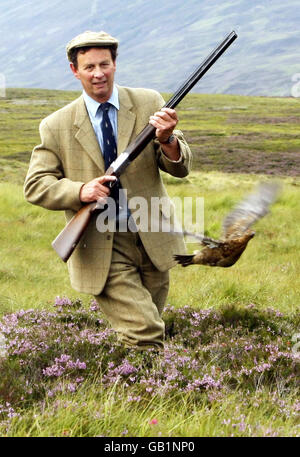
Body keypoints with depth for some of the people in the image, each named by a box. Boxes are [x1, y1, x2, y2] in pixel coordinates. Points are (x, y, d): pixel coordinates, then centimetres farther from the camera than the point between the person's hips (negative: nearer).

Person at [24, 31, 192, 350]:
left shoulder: (149, 103, 1)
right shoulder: (56, 127, -3)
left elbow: (180, 168, -3)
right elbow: (34, 186, -2)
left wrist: (167, 141, -27)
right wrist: (80, 191, -21)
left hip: (153, 240, 3)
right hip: (101, 248, -3)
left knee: (149, 323, 19)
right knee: (145, 335, -16)